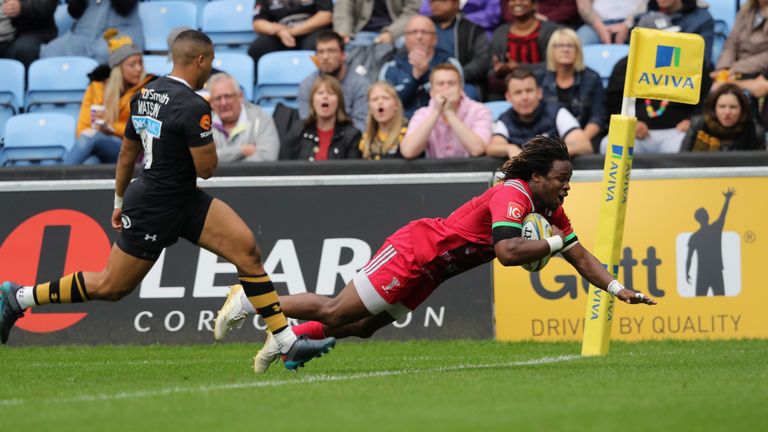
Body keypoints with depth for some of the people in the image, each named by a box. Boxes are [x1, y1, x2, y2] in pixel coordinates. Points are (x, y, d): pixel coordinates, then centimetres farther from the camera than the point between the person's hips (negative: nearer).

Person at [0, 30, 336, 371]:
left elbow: (126, 154, 16)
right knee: (110, 287, 5)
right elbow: (206, 169, -19)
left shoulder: (145, 95, 6)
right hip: (156, 211, -9)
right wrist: (208, 140, 2)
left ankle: (288, 344, -8)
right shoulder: (193, 107, -22)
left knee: (246, 247, -5)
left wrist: (119, 202, 27)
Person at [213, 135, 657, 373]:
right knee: (334, 312, -4)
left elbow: (580, 255, 5)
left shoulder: (551, 210, 1)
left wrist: (617, 288, -6)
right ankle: (253, 299, 10)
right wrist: (554, 243, -29)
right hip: (415, 251, -9)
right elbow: (507, 251, -40)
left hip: (429, 270, 9)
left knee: (363, 326, 15)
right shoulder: (513, 196, -26)